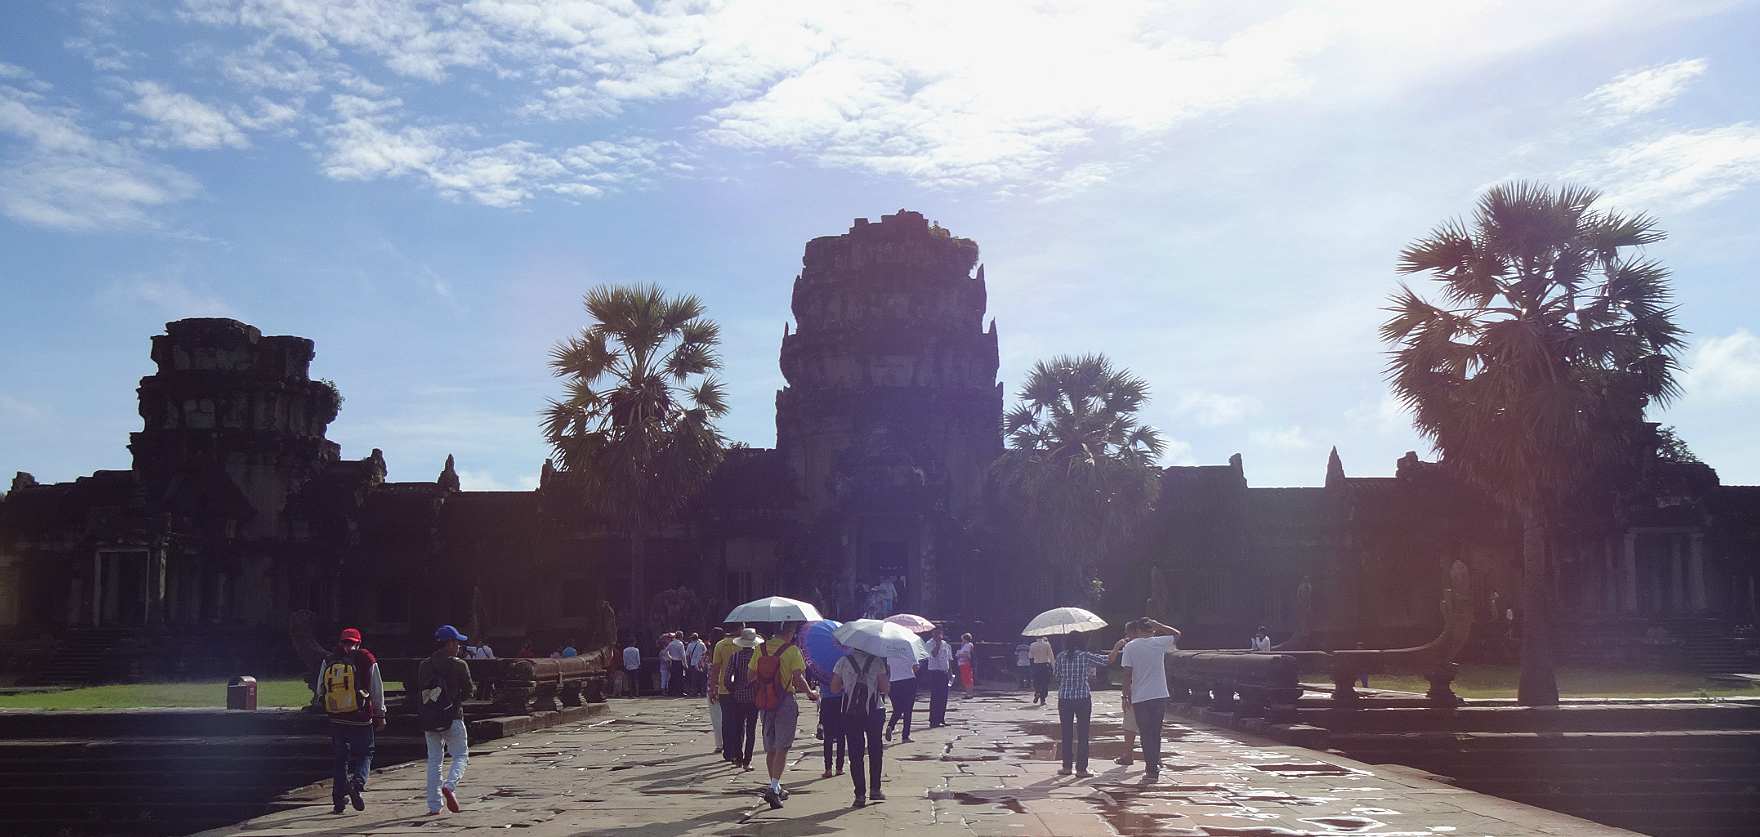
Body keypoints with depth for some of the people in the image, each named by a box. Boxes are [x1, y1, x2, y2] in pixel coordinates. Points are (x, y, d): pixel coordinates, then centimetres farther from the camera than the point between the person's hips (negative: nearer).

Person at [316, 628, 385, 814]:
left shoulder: (328, 661, 5)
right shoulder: (366, 660, -4)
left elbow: (319, 690, 9)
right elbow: (377, 690, -1)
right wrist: (380, 715, 9)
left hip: (336, 719, 3)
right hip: (361, 720, -3)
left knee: (339, 758, 13)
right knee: (364, 754, 9)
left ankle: (339, 799, 13)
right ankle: (357, 782, -17)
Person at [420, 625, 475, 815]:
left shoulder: (424, 665, 6)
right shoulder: (459, 665, -7)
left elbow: (421, 689, 10)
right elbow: (467, 691, -1)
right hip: (452, 718, -4)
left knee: (433, 760, 11)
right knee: (461, 756, 8)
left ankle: (434, 806, 9)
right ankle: (450, 785, -19)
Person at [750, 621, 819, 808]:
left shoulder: (760, 649, 5)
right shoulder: (792, 651, -9)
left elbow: (751, 675, 8)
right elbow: (798, 679, -14)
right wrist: (811, 692, 3)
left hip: (765, 702, 5)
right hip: (785, 701, -5)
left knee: (770, 748, 15)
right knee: (782, 747, -5)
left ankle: (776, 788, 25)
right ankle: (774, 788, -18)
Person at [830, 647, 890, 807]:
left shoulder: (843, 662, -2)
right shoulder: (877, 662, -5)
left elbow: (834, 687, 2)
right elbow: (886, 689, -6)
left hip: (851, 714, 1)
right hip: (874, 712, 0)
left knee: (855, 754, 4)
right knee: (875, 751, 15)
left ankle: (860, 794, 2)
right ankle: (875, 789, 19)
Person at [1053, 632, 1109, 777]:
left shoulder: (1060, 657, 0)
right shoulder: (1085, 656, -6)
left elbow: (1057, 677, 5)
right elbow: (1107, 660, 1)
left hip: (1064, 699, 3)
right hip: (1083, 698, -2)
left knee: (1067, 734, 12)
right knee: (1082, 735, 3)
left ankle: (1067, 766, 16)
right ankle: (1081, 769, 3)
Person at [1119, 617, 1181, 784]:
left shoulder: (1130, 647, -4)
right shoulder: (1160, 643, -1)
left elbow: (1127, 674, -7)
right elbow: (1177, 634, 19)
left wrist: (1126, 695, 1)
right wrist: (1158, 626, 14)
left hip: (1139, 697, -2)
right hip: (1159, 695, 2)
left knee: (1146, 734, 2)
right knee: (1156, 733, 15)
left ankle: (1152, 770, -1)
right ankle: (1154, 765, 22)